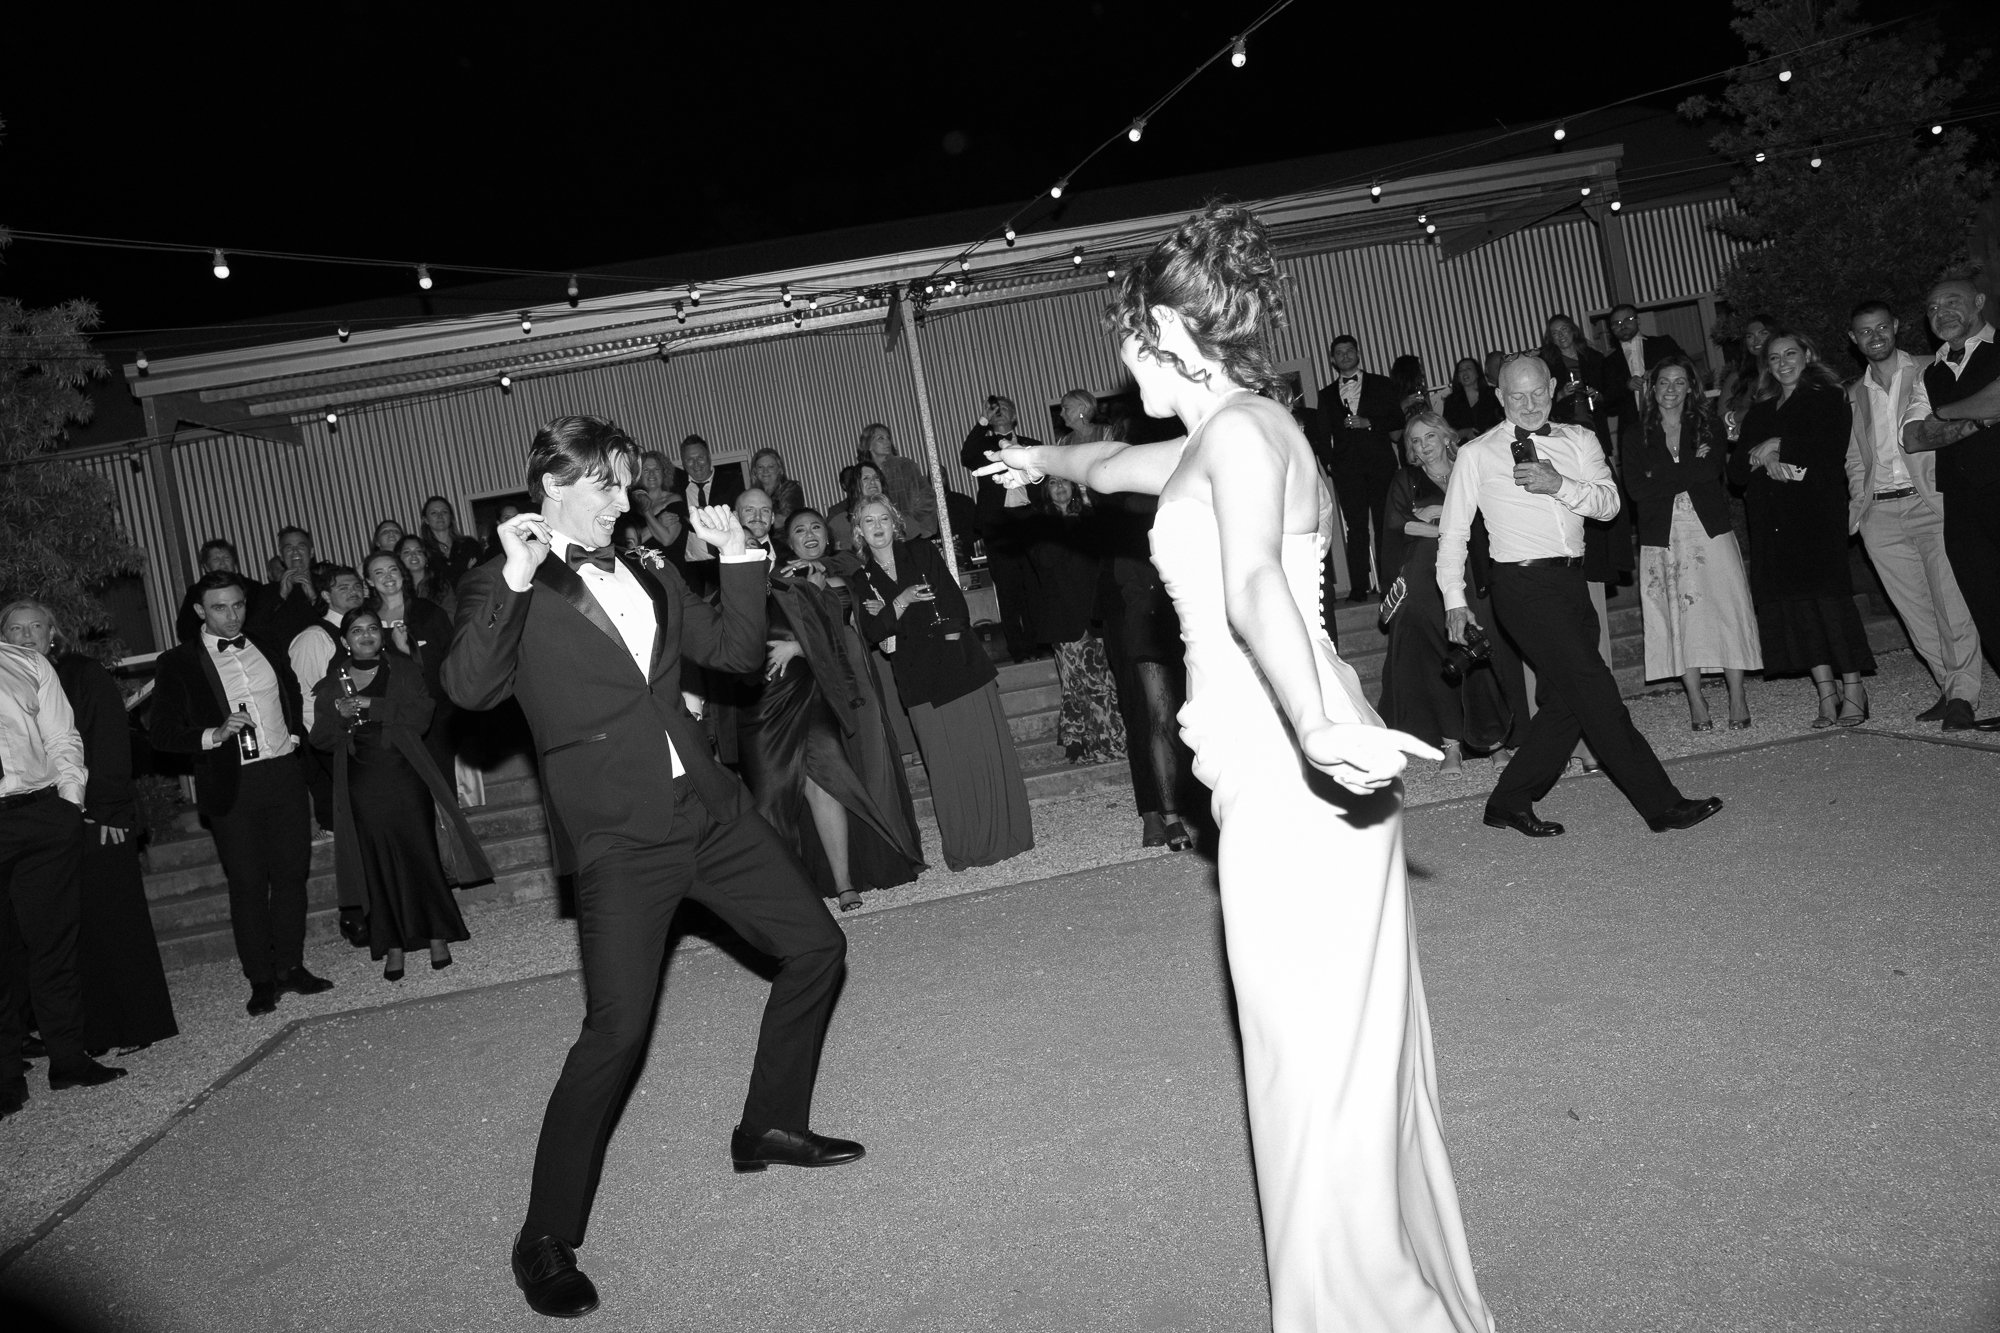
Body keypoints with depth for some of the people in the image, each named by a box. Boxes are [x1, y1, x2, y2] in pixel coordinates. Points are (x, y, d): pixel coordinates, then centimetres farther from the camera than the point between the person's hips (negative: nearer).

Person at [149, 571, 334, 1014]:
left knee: (292, 873, 6)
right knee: (247, 883, 1)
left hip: (284, 775, 4)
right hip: (231, 786, -4)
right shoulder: (177, 663, -1)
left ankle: (291, 966, 17)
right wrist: (215, 735, -19)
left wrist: (296, 735, 11)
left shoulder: (269, 649, 13)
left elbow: (295, 700, 28)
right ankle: (260, 979, 9)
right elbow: (163, 735, -4)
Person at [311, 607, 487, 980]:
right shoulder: (331, 686, 12)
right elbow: (319, 739, 8)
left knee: (420, 856, -4)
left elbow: (421, 715, -7)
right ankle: (393, 947, 6)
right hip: (362, 785, 1)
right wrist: (339, 715, -11)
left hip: (405, 777, -1)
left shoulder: (404, 672, 7)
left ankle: (438, 936, 5)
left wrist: (370, 705, -14)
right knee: (378, 865, 1)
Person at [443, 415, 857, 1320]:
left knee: (815, 946, 12)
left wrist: (736, 555, 8)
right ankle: (546, 1240, 4)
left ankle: (772, 1128, 31)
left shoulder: (647, 578, 16)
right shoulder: (505, 589, -3)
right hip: (618, 837, -7)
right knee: (616, 1028, -14)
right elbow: (468, 689, -20)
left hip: (707, 808, 7)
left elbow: (737, 651, 16)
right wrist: (516, 581, -23)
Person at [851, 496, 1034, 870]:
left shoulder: (922, 554, 9)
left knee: (987, 752, -2)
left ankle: (1004, 835, 8)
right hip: (920, 679, 0)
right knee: (946, 764, -3)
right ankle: (964, 848, 5)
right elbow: (874, 634, -2)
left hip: (962, 666, 0)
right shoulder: (860, 581, 10)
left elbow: (955, 604, 0)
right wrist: (900, 603, -16)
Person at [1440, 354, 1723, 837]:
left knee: (1566, 702, 7)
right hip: (1524, 585, -5)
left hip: (1571, 581, 6)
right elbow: (1453, 532, 4)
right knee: (1596, 693, -8)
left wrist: (1560, 484, -15)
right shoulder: (1477, 454, 2)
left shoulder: (1579, 441, 13)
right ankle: (1662, 804, -2)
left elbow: (1609, 503, 1)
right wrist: (1455, 601, -1)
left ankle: (1509, 802, 20)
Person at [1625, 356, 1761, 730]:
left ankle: (1737, 696, 2)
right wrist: (1689, 471, -7)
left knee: (1725, 607, -4)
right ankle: (1695, 701, 5)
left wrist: (1661, 477, -9)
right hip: (1663, 537, 0)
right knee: (1679, 615, -1)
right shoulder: (1638, 435, 8)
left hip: (1709, 530, 0)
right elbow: (1635, 489, -5)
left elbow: (1711, 471, -8)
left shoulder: (1708, 427, 10)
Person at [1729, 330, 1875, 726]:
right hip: (1772, 522, 5)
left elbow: (1829, 452, -8)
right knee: (1793, 601, -2)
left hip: (1817, 513, -5)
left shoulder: (1828, 399, 7)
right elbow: (1737, 469, 13)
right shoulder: (1759, 412, 22)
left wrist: (1776, 448, -3)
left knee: (1828, 594, -12)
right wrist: (1764, 462, -7)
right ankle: (1827, 694, 2)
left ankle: (1853, 690, -6)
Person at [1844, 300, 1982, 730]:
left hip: (1931, 501, -4)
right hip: (1880, 513, 4)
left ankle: (1963, 694, -1)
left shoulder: (1930, 372, 6)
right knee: (1915, 609, 4)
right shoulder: (1855, 394, 17)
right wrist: (1858, 503, 6)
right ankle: (1950, 688, 12)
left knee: (1951, 604, -8)